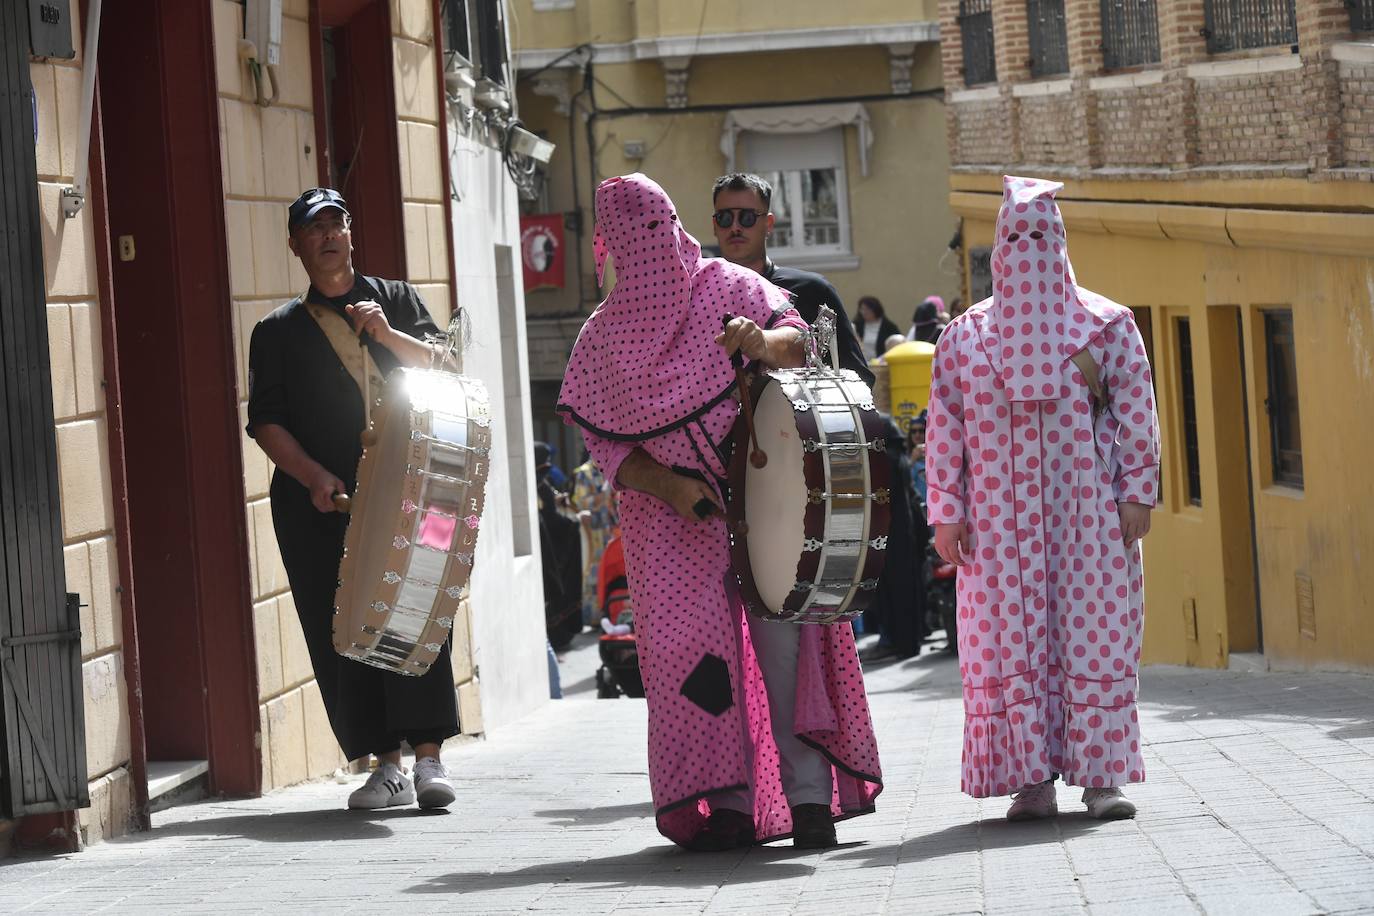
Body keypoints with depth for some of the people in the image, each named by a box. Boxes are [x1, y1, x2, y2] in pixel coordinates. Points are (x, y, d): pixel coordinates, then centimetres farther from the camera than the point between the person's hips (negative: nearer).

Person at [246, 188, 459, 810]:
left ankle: (427, 758, -18)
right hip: (318, 501, 1)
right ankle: (387, 764, 1)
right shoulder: (279, 331, 15)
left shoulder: (395, 300, 17)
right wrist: (314, 477, -9)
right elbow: (267, 422, 7)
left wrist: (388, 335, -10)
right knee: (339, 632, -5)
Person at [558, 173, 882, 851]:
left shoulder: (726, 287, 4)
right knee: (686, 642, -9)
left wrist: (763, 344, -30)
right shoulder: (603, 337, 7)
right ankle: (724, 801, -6)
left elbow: (796, 337, -6)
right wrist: (668, 487, -13)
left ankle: (809, 793, -9)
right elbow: (605, 443, 3)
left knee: (782, 630, -10)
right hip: (669, 517, 2)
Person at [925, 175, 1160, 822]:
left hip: (1088, 511, -1)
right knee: (1012, 641, -3)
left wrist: (1137, 494, -4)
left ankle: (1102, 776, -1)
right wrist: (946, 513, 0)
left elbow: (1136, 411, 4)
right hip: (1000, 519, 1)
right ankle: (1032, 780, -1)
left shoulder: (1106, 325, 7)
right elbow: (944, 429, 7)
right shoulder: (965, 337, 10)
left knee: (1094, 636, -4)